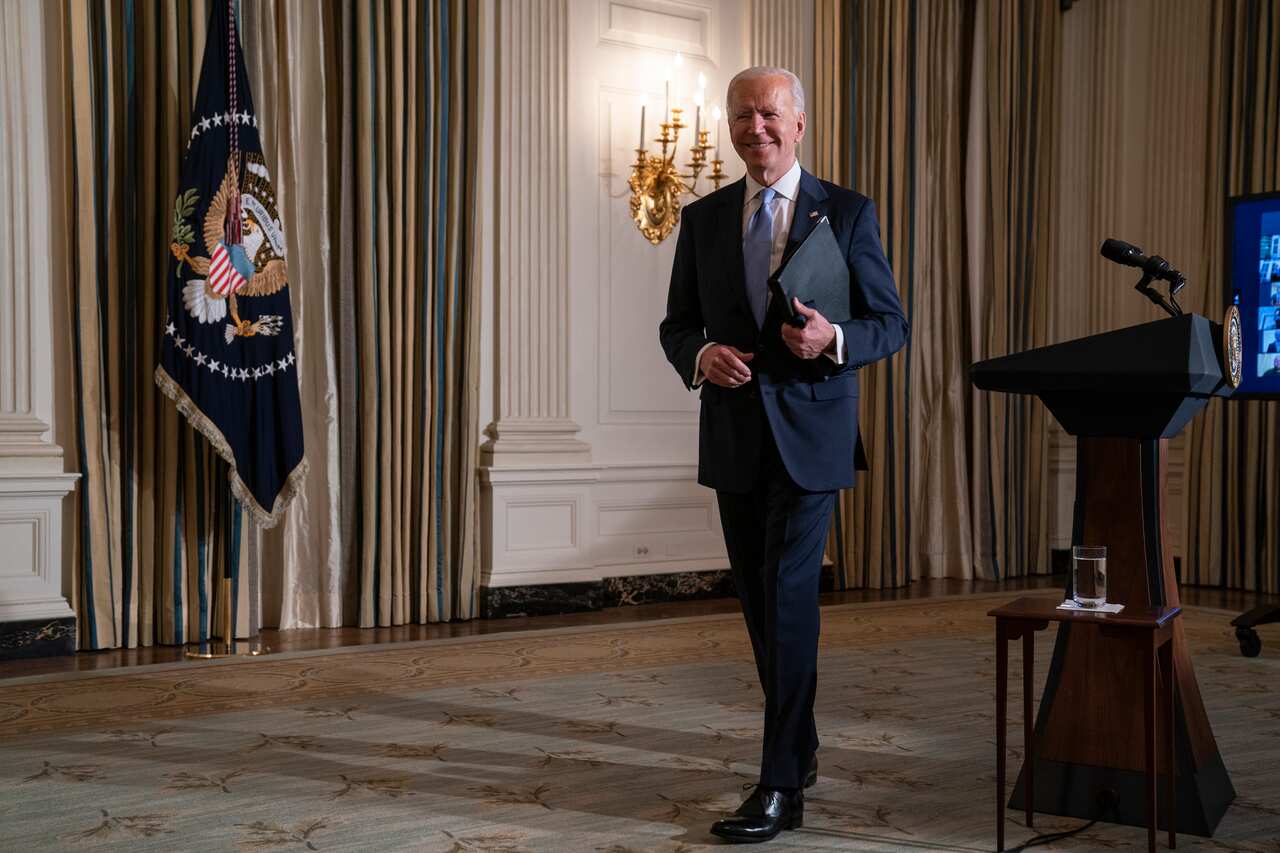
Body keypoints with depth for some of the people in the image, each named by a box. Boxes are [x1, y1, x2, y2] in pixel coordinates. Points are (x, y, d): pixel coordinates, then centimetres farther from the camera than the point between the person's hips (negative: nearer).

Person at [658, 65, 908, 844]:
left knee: (789, 598, -11)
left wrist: (833, 339, -21)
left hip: (810, 435, -4)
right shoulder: (704, 219, 8)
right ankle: (801, 748, 31)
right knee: (760, 604, 13)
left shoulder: (847, 213, -1)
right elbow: (677, 325, 11)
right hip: (733, 436, 4)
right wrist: (700, 355, -12)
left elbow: (892, 324, 0)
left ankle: (780, 788, -6)